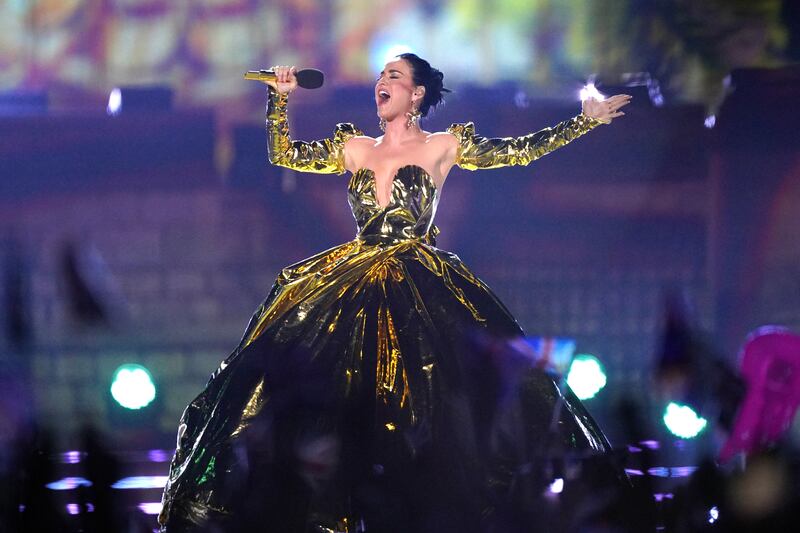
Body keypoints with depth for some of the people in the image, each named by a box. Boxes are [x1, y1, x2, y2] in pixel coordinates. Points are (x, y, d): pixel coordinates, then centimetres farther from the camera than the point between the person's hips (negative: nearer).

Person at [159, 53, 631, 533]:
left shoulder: (443, 147, 5)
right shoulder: (355, 149, 15)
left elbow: (517, 151, 3)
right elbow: (284, 154, 17)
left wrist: (588, 119, -1)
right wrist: (281, 97, 8)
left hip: (423, 287, -4)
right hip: (356, 285, 4)